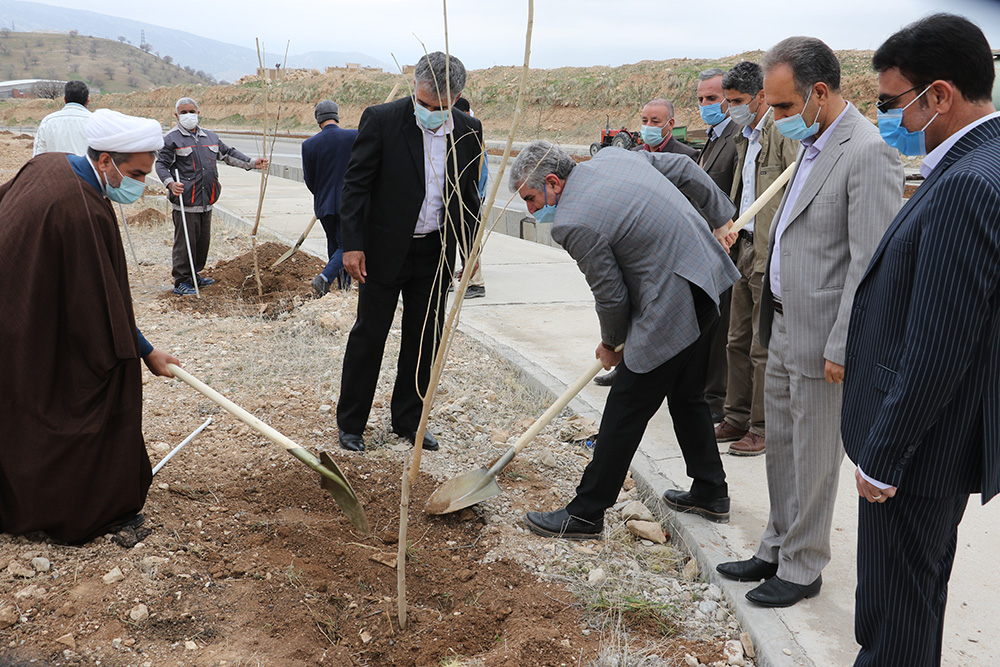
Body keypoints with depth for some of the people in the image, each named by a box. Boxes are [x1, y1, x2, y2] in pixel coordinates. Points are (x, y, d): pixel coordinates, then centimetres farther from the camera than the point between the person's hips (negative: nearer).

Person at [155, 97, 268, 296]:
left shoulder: (210, 136, 16)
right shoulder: (172, 139, -3)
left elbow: (228, 154, 25)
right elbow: (161, 164, -7)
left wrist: (251, 163, 17)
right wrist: (170, 183, -24)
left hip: (206, 201, 7)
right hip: (185, 201, -7)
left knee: (203, 240, 15)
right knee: (185, 241, -5)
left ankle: (194, 275, 29)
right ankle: (181, 282, 3)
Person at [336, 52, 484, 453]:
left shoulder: (468, 132, 1)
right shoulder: (380, 120, -11)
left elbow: (468, 196, 10)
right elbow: (355, 185, -9)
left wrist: (470, 248, 2)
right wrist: (352, 244, -15)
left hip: (436, 254, 4)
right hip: (385, 250, -4)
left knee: (424, 339, 11)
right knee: (368, 335, 3)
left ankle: (408, 420, 26)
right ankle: (350, 423, 17)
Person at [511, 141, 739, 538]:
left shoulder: (574, 223, -18)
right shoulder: (610, 157, 8)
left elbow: (611, 297, -10)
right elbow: (684, 169, 17)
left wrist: (611, 344, 9)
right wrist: (721, 218, 27)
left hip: (672, 308, -10)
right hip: (708, 280, 10)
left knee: (625, 412, -2)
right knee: (687, 396, 22)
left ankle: (585, 514, 8)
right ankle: (710, 494, 35)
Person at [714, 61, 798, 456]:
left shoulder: (784, 133, -11)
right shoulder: (744, 136, 17)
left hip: (772, 255, -9)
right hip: (745, 249, 9)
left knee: (765, 346, -3)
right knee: (738, 341, 13)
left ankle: (765, 428, 7)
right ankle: (738, 418, 24)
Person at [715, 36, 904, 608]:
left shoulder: (869, 154, -19)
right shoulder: (814, 145, 11)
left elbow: (872, 265, -21)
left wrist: (841, 348, -19)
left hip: (822, 341, -9)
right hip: (784, 330, 9)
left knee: (813, 461, 6)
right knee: (781, 449, 19)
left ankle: (803, 570, 22)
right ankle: (778, 550, 35)